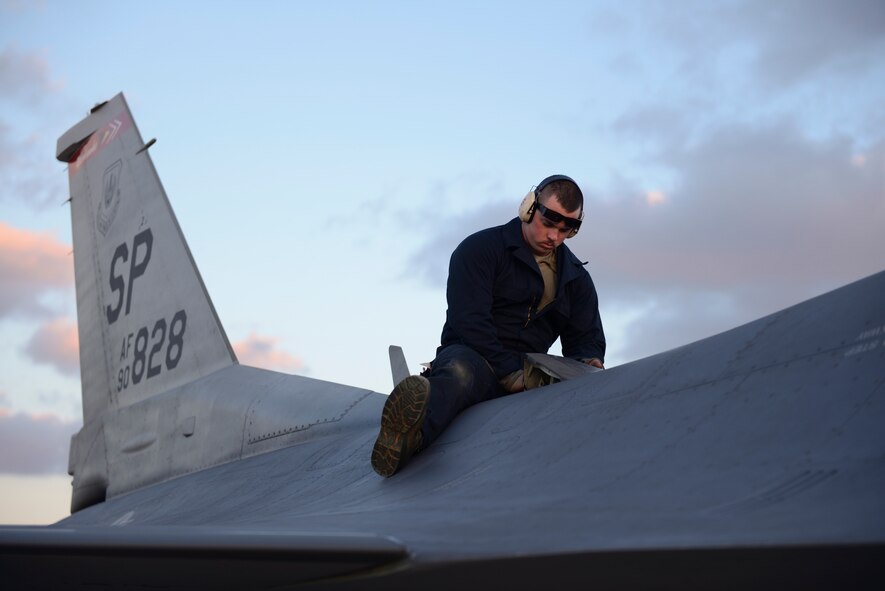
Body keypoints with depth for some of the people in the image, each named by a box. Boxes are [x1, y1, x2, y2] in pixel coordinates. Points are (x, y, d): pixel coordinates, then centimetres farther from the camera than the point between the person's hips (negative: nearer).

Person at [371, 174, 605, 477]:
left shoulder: (576, 278, 21)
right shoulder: (480, 249, 1)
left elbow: (587, 337, 22)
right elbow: (469, 321, -11)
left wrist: (588, 361, -5)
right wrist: (508, 372, -21)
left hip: (523, 373, 5)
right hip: (470, 355, -4)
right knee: (462, 370, -43)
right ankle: (411, 437, -74)